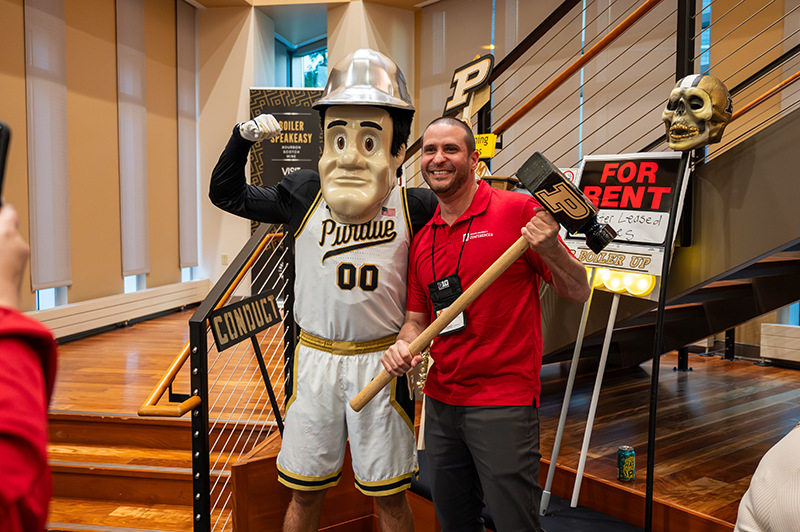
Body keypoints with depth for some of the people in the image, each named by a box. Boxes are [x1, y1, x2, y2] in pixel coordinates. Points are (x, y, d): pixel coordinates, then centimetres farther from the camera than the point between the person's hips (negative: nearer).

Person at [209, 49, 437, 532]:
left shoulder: (415, 207, -3)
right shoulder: (305, 195, 1)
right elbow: (226, 194, 8)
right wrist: (244, 138, -4)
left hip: (383, 361, -1)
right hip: (316, 360, 1)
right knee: (305, 492, 14)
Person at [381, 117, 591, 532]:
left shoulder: (517, 211, -8)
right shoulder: (422, 238, 9)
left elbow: (577, 293, -6)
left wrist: (550, 250, -23)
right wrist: (404, 344, -6)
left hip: (503, 404, -6)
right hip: (440, 401, 6)